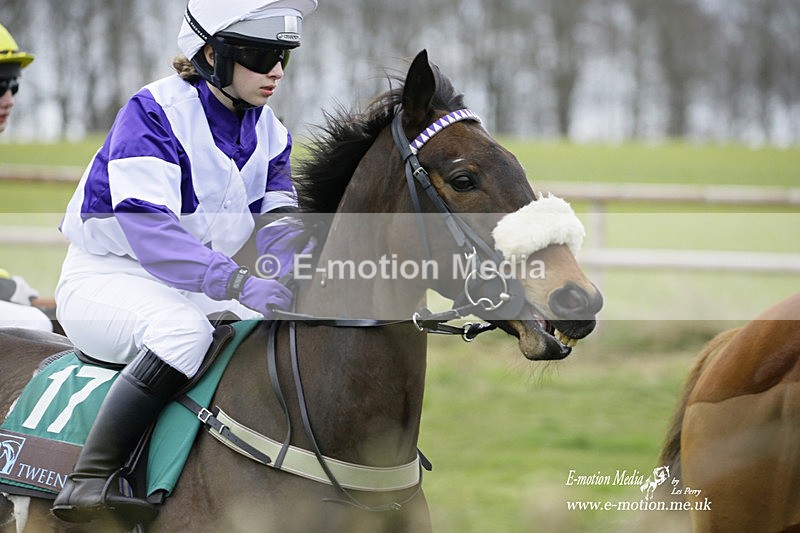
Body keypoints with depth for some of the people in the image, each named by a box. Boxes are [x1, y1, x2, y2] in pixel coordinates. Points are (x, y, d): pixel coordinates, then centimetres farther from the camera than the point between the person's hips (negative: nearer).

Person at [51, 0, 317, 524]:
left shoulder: (268, 130, 5)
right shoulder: (154, 113, -19)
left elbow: (280, 226, 1)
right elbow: (144, 225, -31)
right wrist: (237, 282, -43)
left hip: (198, 286, 7)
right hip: (107, 278, -7)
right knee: (182, 329, -37)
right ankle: (89, 482, -35)